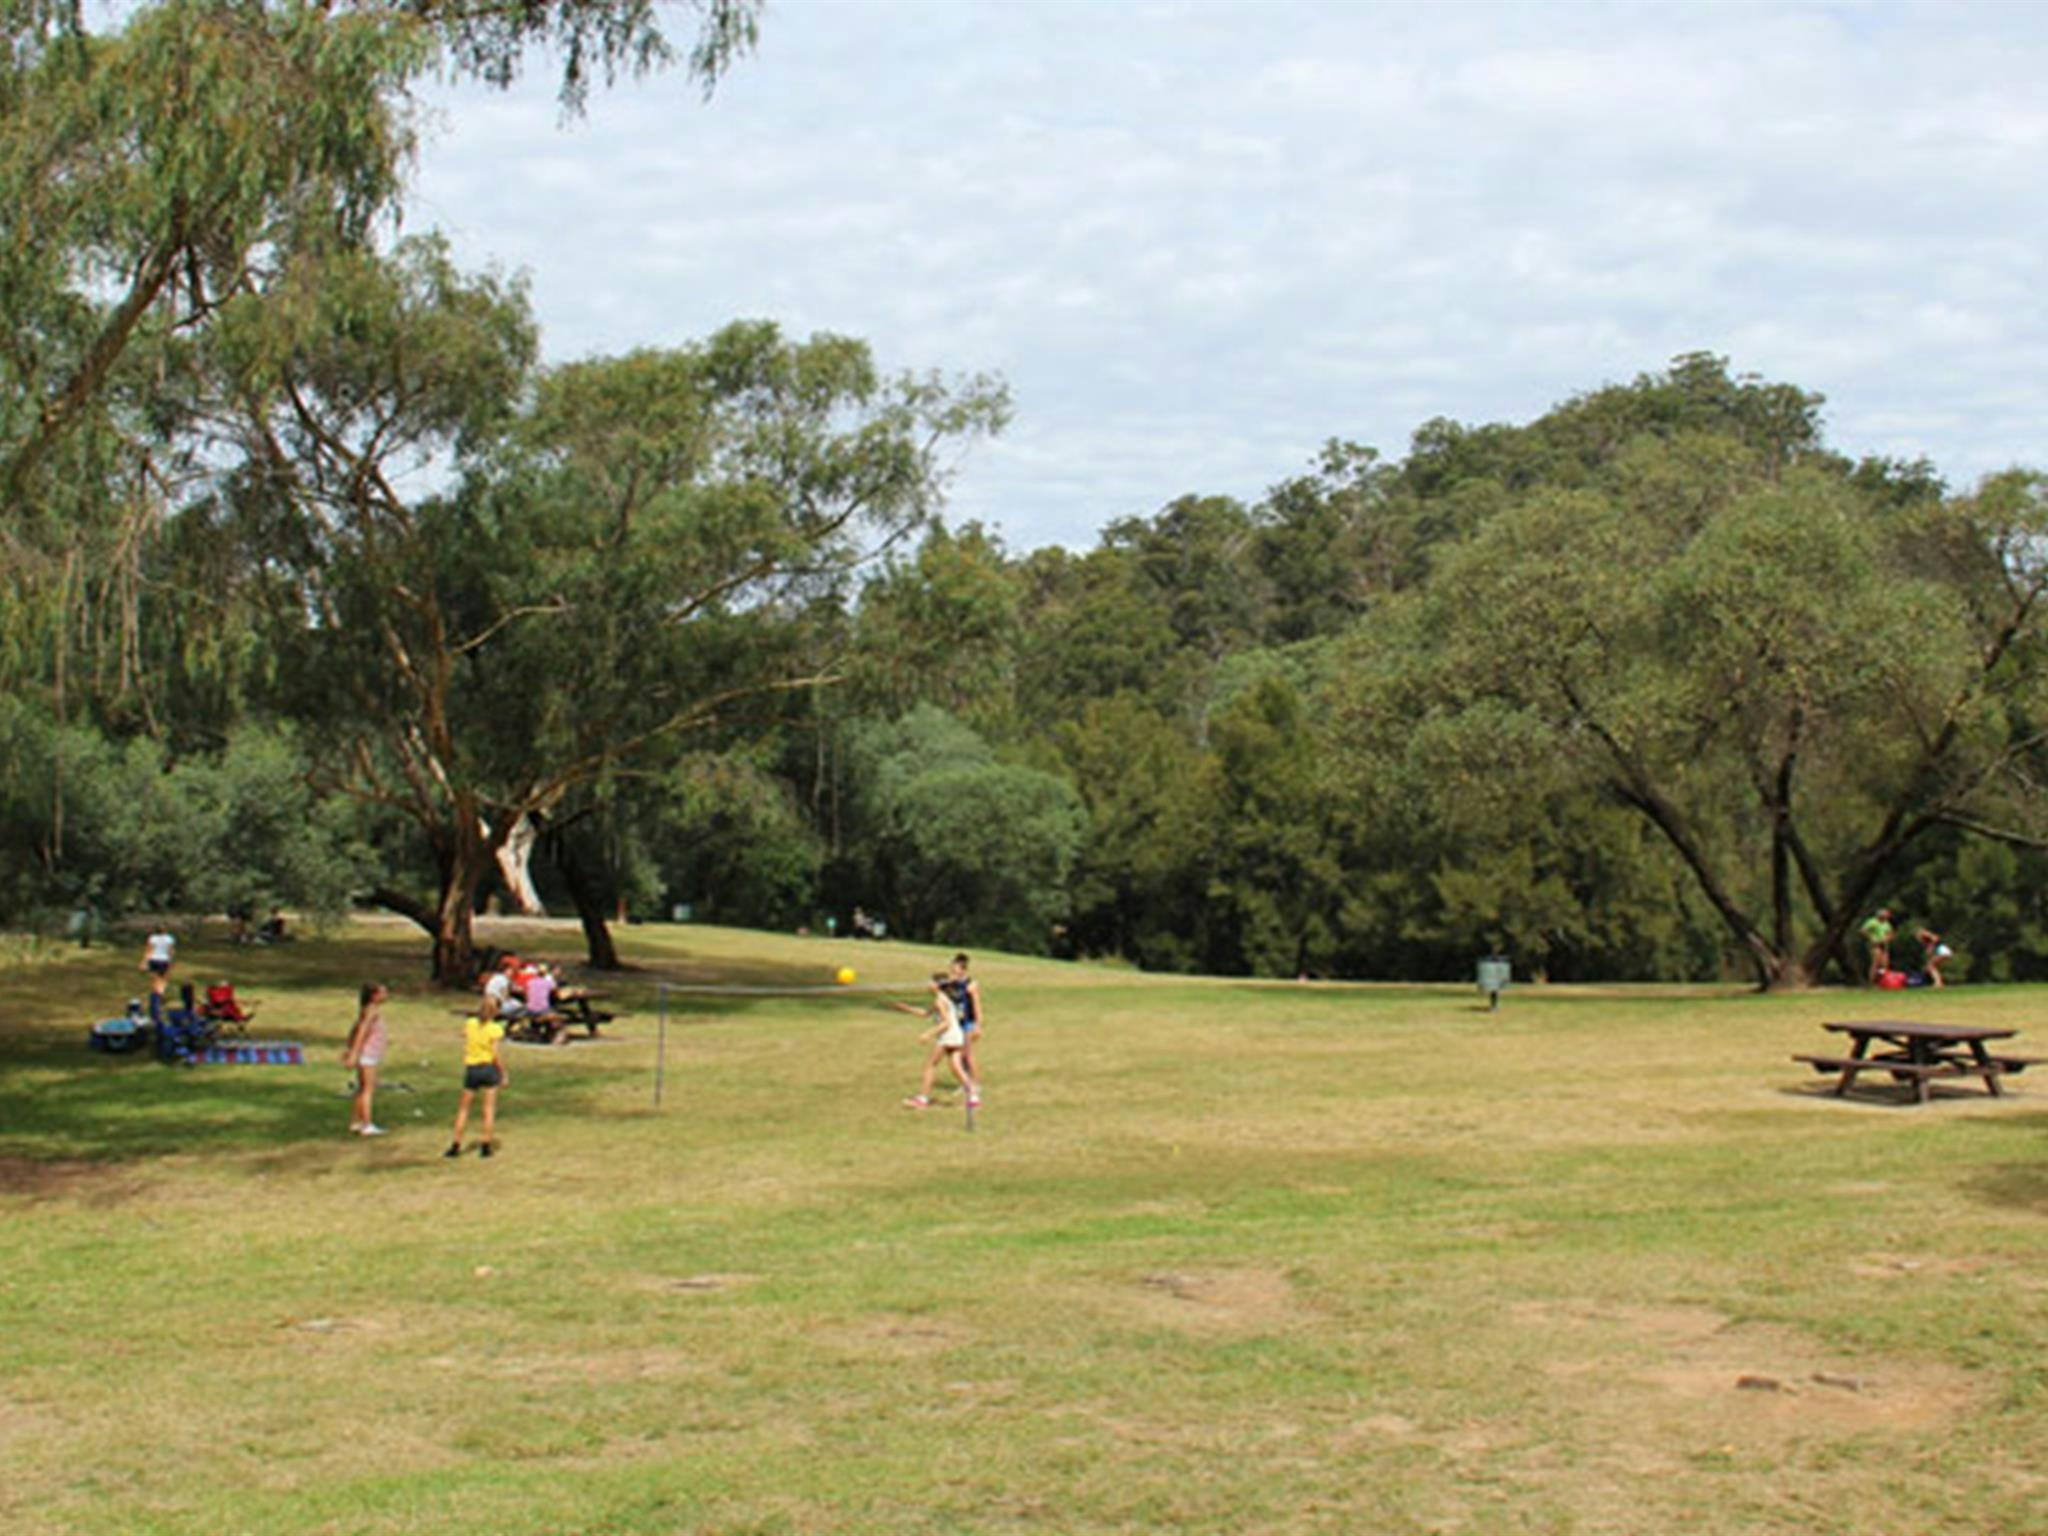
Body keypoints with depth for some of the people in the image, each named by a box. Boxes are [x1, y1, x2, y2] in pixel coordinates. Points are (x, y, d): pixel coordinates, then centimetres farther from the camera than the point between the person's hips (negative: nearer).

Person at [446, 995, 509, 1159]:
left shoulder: (469, 1024, 0)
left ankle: (456, 1146, 10)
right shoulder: (495, 1029, -10)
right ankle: (486, 1145, 5)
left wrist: (465, 1066, 13)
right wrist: (504, 1074, -4)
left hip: (471, 1068, 2)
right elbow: (497, 1054, -12)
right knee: (489, 1108, 6)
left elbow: (465, 1048, 2)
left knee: (463, 1108, 11)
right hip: (489, 1068, -2)